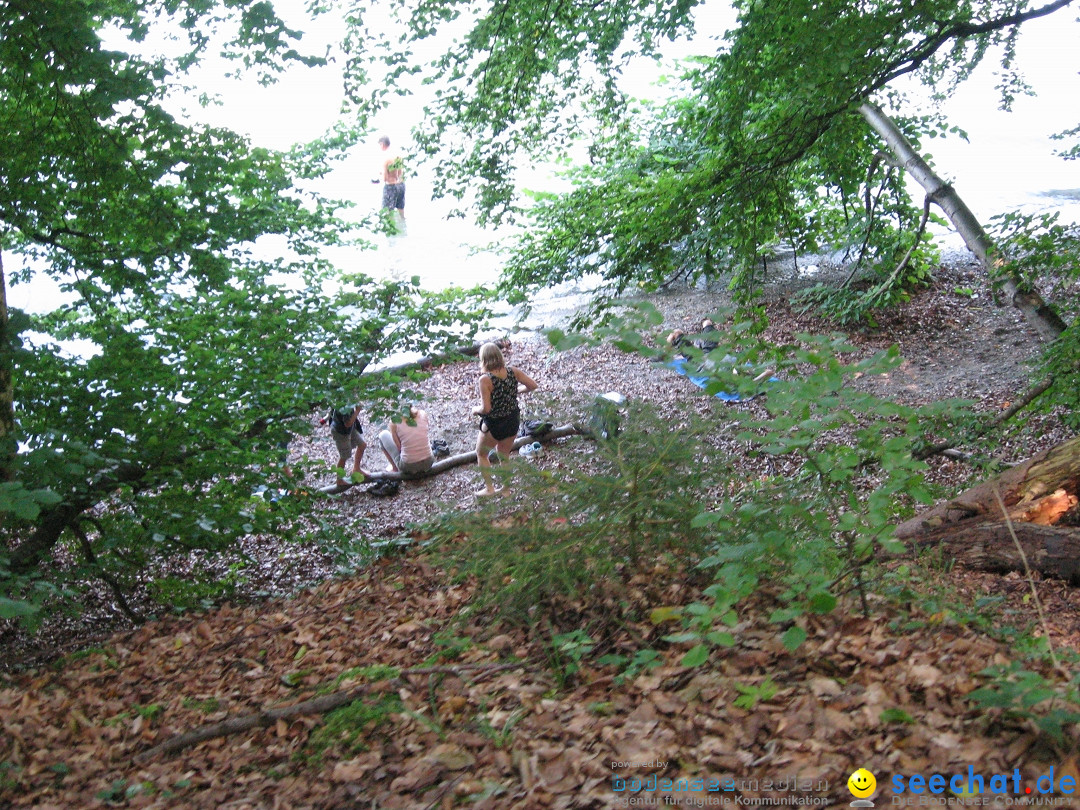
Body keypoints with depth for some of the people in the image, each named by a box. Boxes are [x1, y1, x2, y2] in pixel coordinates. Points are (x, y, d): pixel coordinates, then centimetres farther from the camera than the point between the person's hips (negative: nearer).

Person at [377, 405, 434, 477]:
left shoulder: (395, 420, -12)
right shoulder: (423, 414, -4)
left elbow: (399, 446, -6)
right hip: (428, 464, 3)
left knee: (383, 435, 19)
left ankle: (395, 467, 24)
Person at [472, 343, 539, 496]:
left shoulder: (485, 380, -25)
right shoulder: (513, 372, -10)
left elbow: (486, 408, -27)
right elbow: (533, 386, -4)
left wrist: (476, 410, -6)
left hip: (493, 426, -5)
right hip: (513, 422, 5)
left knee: (481, 454, 22)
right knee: (504, 456, 25)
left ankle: (489, 488, 24)